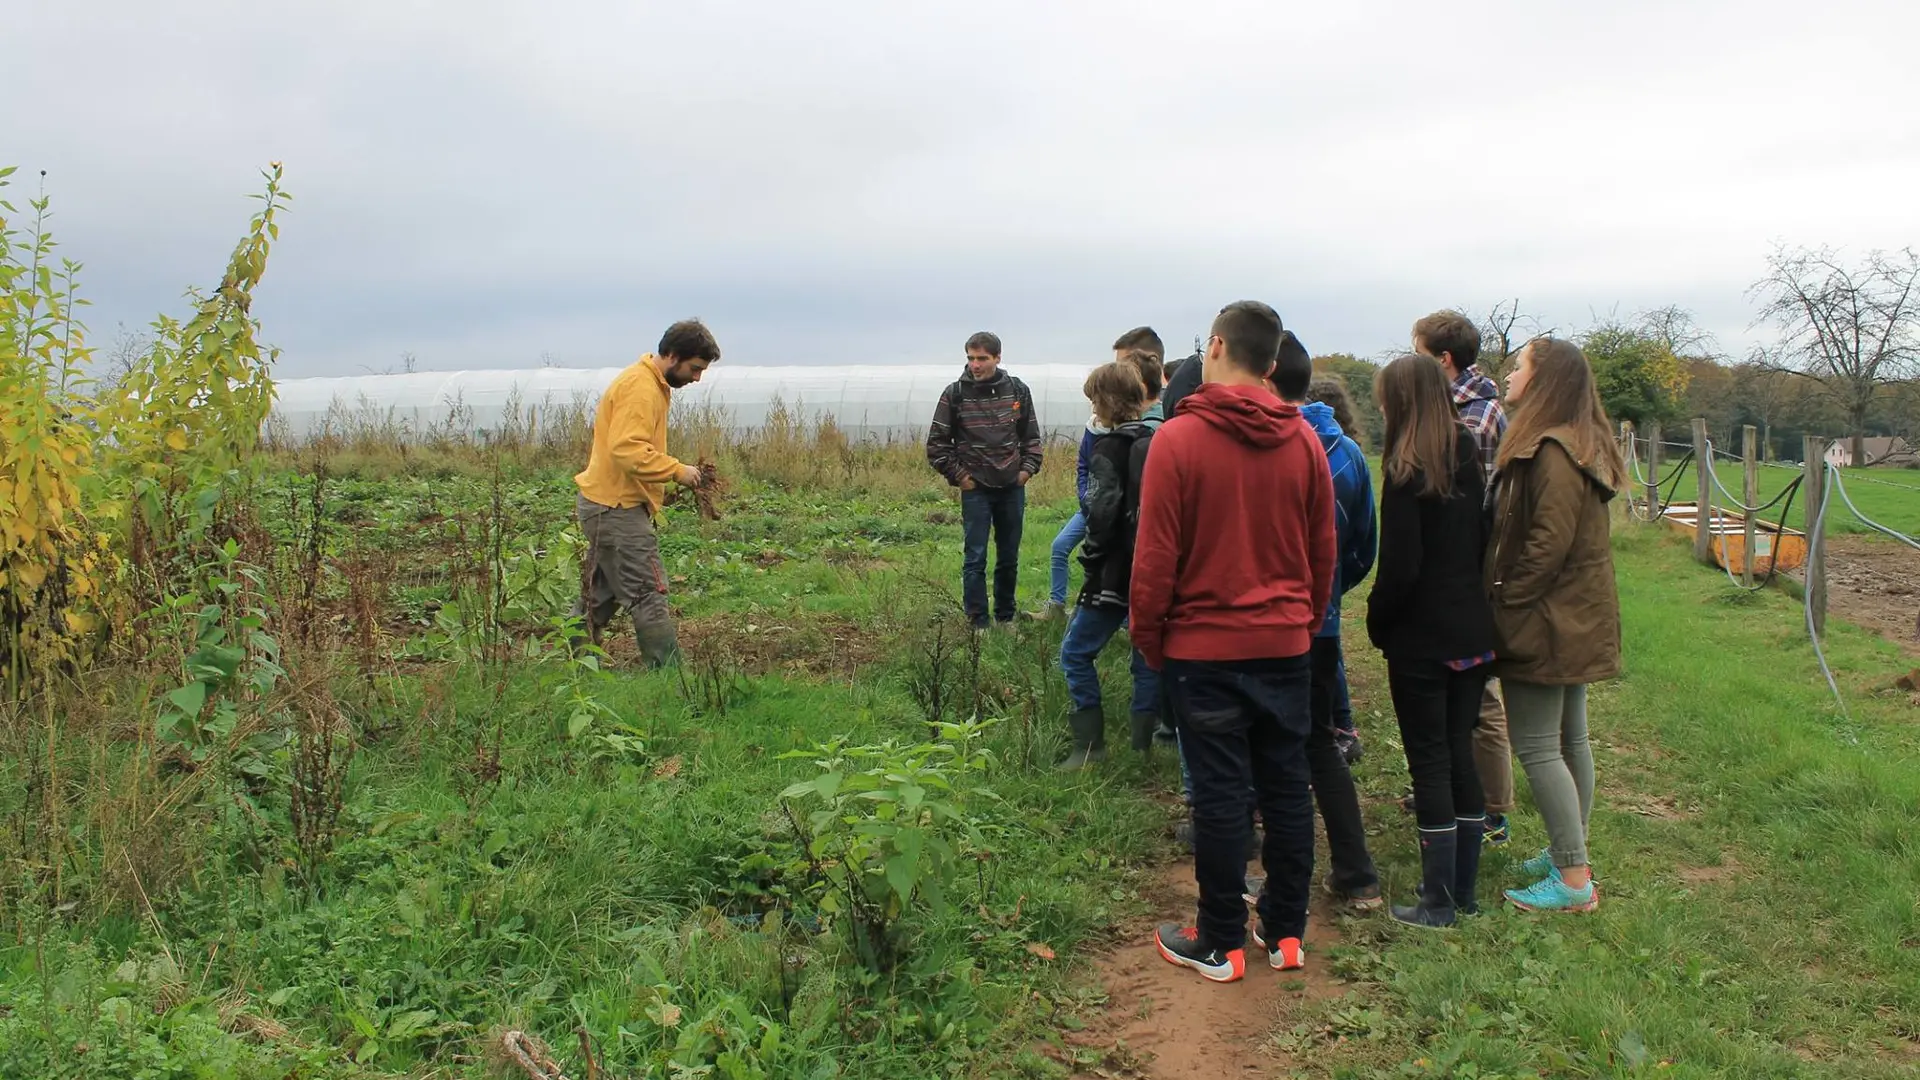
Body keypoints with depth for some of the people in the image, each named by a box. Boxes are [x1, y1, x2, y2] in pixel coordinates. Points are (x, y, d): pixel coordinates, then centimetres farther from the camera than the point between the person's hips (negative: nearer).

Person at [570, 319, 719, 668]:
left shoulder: (650, 383, 15)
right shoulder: (640, 387, -17)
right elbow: (627, 449, -28)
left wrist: (673, 473, 11)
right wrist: (676, 470, -20)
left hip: (607, 505, 11)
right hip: (617, 508, -11)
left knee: (600, 596, 16)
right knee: (649, 594, -7)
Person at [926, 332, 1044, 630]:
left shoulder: (1018, 390, 1)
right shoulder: (955, 394, -7)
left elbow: (1032, 436, 12)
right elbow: (937, 443, -1)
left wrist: (1028, 468, 2)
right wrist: (958, 476, -5)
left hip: (1013, 488, 3)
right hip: (975, 489, -3)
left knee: (1009, 558, 11)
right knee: (975, 558, -1)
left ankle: (1006, 617, 25)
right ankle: (978, 624, 7)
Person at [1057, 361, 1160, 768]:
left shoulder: (1110, 448, -11)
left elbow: (1103, 515, -18)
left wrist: (1092, 563, -7)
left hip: (1118, 574, -7)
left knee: (1075, 653, 5)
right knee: (1148, 658, 13)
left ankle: (1090, 745, 2)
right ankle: (1143, 746, 16)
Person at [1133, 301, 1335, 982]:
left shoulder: (1178, 439, -13)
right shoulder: (1304, 441, 0)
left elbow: (1155, 556, -11)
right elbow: (1323, 551, 8)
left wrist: (1149, 639, 1)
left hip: (1204, 648, -4)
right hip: (1285, 645, 4)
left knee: (1220, 794, 3)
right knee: (1287, 787, 13)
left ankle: (1221, 944, 15)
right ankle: (1286, 933, 24)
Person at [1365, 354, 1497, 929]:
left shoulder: (1407, 472, -16)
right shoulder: (1471, 458, 5)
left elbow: (1400, 565, -18)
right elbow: (1484, 542, 10)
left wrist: (1377, 623, -4)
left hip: (1421, 638, -7)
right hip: (1473, 632, 7)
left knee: (1429, 762, 1)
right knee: (1460, 753, 15)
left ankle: (1438, 903, 8)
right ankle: (1464, 890, 24)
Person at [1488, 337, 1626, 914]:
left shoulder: (1552, 451, -20)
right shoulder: (1577, 445, 13)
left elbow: (1549, 542, -25)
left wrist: (1505, 600, -16)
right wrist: (1507, 597, 12)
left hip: (1546, 622, -10)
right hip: (1575, 618, 10)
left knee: (1536, 744, -6)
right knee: (1568, 738, 16)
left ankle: (1574, 880, -2)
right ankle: (1570, 855, 26)